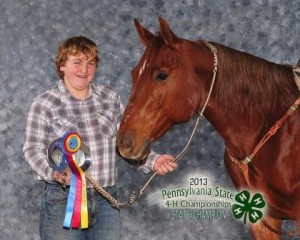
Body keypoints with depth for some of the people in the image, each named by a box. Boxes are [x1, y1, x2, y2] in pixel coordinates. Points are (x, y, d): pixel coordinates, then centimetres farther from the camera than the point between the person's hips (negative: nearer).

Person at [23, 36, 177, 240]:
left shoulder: (110, 98, 6)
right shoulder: (44, 104, -5)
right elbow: (33, 150, -7)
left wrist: (152, 160, -4)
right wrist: (54, 172, -25)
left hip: (107, 199, 4)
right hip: (63, 198, -3)